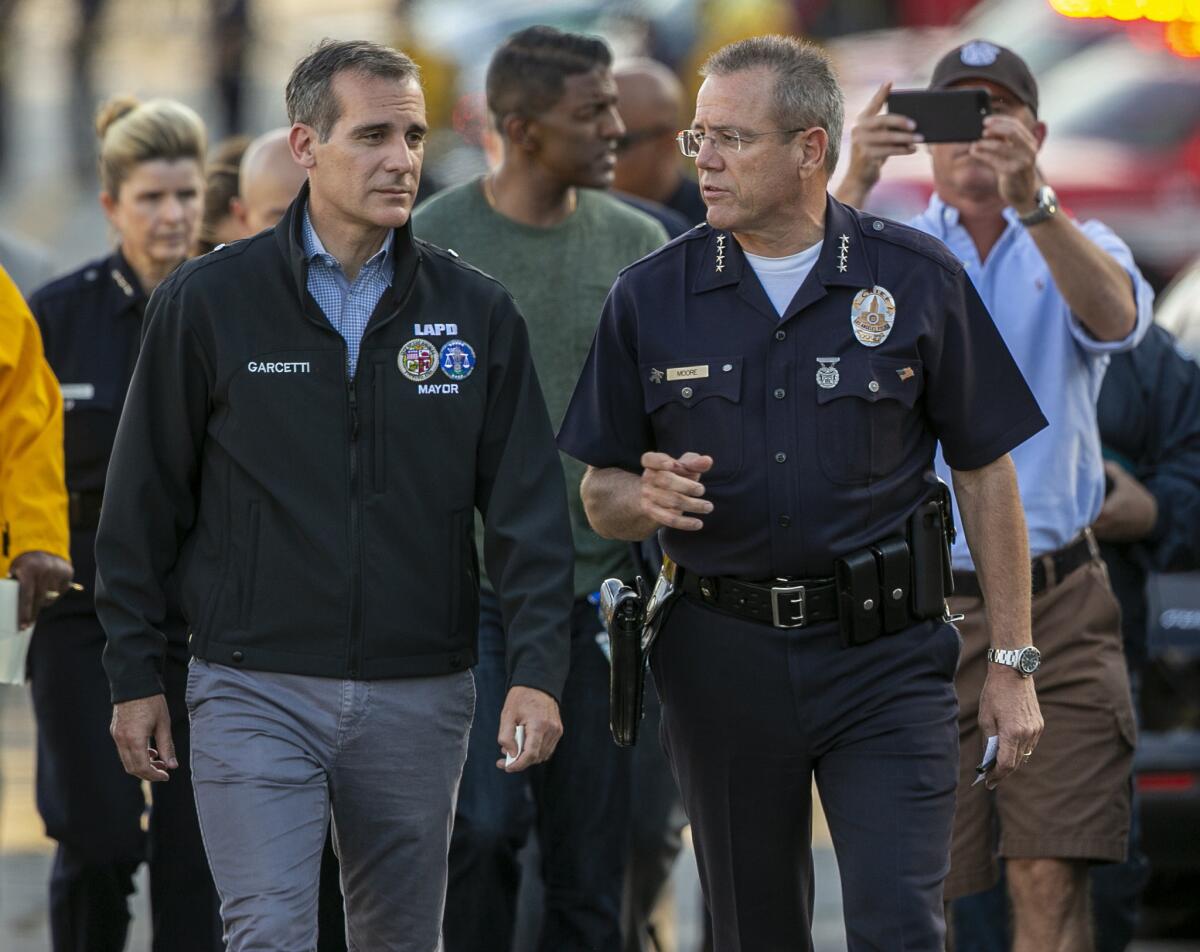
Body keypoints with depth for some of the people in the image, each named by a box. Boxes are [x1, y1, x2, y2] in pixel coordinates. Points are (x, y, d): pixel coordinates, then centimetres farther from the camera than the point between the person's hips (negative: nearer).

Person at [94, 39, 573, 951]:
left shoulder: (476, 313, 3)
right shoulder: (209, 301, -2)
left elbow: (529, 506, 1)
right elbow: (145, 505, 4)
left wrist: (538, 669, -9)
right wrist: (136, 676, 3)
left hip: (419, 696, 2)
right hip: (258, 693, -2)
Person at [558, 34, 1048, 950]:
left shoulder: (918, 279, -1)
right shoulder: (652, 297, 3)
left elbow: (986, 471, 3)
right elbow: (600, 494, 8)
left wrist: (1013, 662, 0)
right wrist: (645, 501, -17)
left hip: (885, 651, -2)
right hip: (723, 659, 2)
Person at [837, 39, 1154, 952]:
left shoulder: (1075, 251, 7)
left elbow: (1116, 318, -17)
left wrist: (1030, 201, -35)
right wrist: (854, 186, -33)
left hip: (1058, 610, 0)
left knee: (1052, 879, -8)